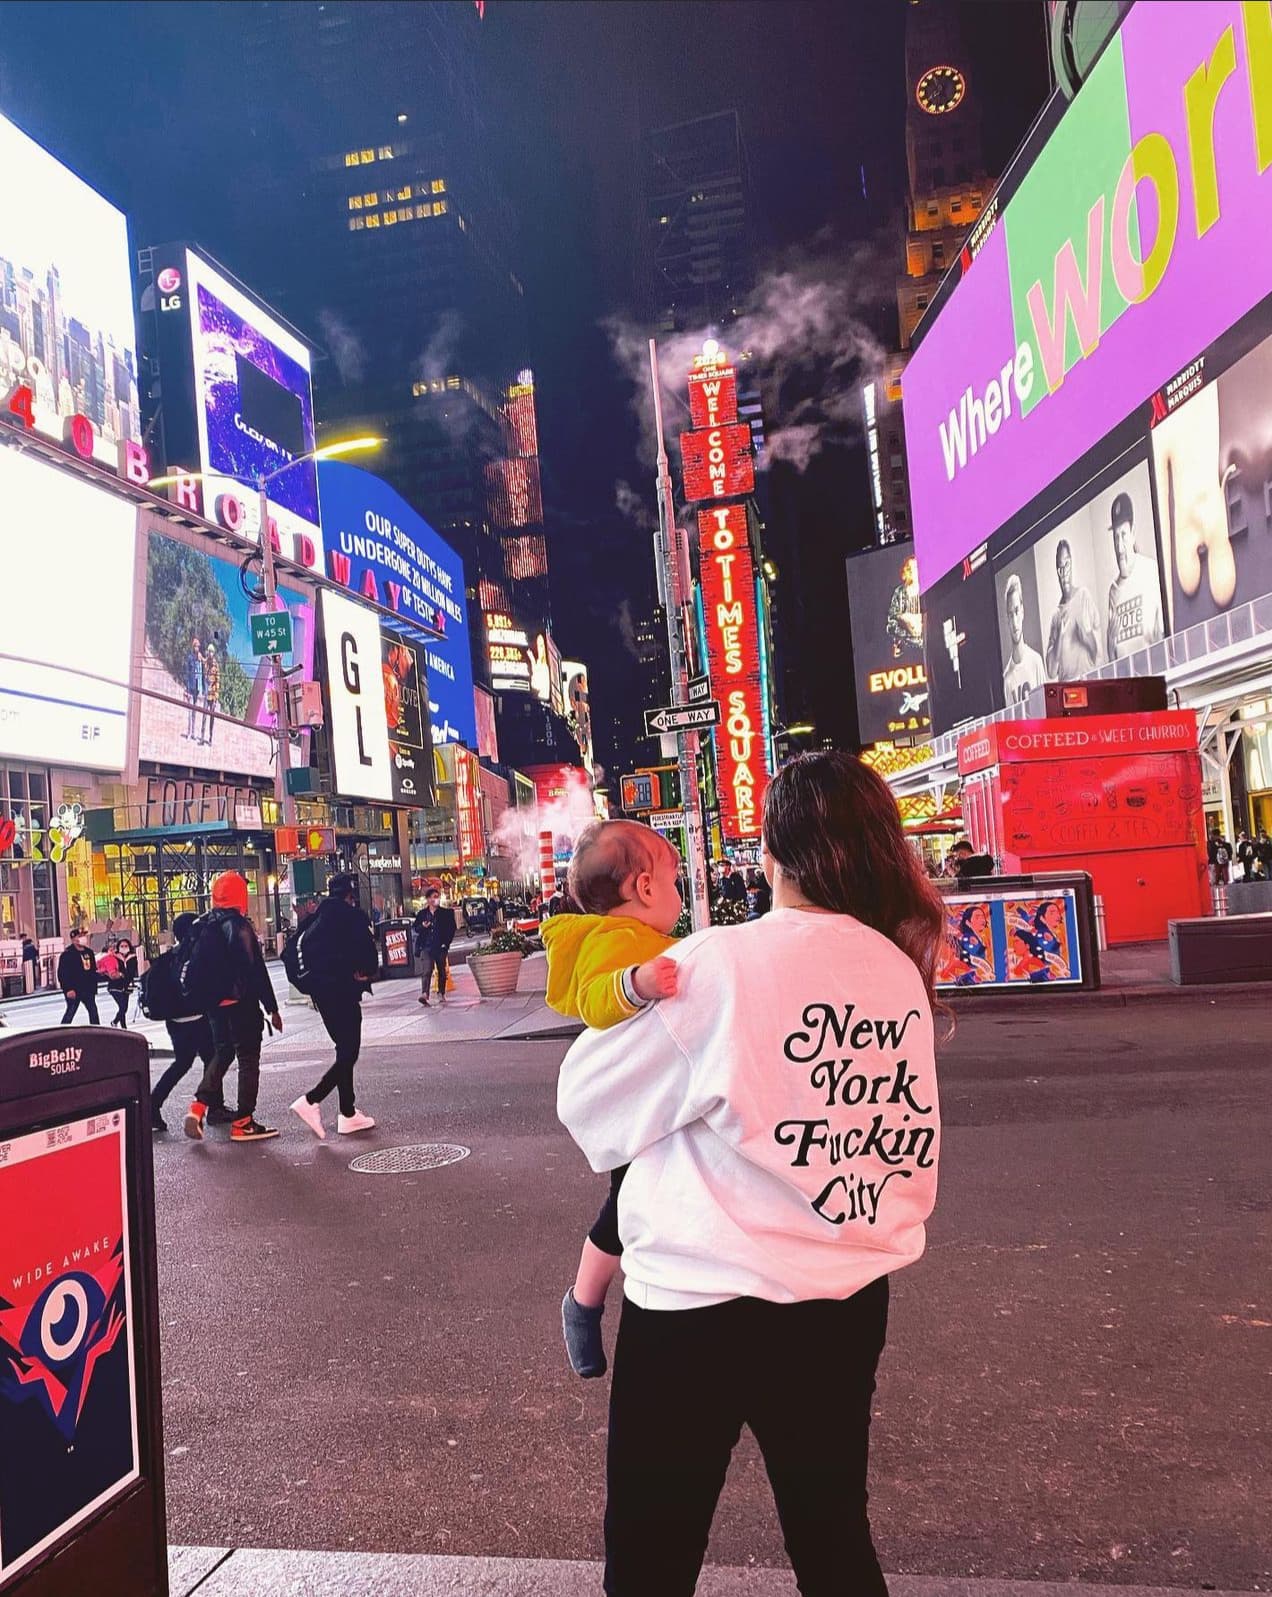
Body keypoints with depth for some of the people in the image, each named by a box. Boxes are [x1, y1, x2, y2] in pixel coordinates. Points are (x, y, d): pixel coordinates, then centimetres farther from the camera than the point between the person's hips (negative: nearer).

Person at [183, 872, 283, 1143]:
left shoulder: (203, 928, 8)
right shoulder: (240, 927, -15)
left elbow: (194, 968, 12)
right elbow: (257, 971, -17)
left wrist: (205, 1001, 19)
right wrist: (272, 1008, -13)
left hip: (214, 1004, 7)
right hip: (241, 1004, -7)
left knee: (221, 1053, 21)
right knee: (248, 1059, 1)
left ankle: (199, 1106, 6)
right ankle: (243, 1123, 2)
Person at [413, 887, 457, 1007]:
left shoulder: (446, 913, 4)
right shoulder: (422, 914, 8)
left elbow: (451, 929, 4)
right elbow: (416, 928, 13)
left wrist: (446, 942, -5)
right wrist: (422, 927, -9)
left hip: (441, 947, 1)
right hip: (426, 946, -1)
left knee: (442, 972, 10)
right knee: (426, 970, -15)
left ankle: (441, 994, 25)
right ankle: (424, 994, -26)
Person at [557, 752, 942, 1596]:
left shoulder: (718, 965, -18)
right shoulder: (902, 969, -1)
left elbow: (589, 1109, -7)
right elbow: (915, 1153, 10)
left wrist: (627, 1001, 9)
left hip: (703, 1302, -5)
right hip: (850, 1299, 6)